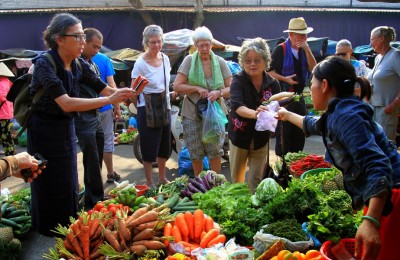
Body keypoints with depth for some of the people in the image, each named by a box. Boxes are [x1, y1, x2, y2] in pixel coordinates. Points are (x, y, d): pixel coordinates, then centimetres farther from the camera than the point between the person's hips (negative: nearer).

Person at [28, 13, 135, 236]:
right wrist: (109, 100, -36)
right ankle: (49, 239, 22)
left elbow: (105, 89, -1)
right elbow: (66, 103, -34)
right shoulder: (45, 63, -24)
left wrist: (124, 93, -24)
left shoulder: (79, 64, -2)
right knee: (50, 190, 5)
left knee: (69, 186, 15)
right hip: (45, 132, -6)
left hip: (67, 129, 7)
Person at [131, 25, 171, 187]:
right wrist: (141, 109, -8)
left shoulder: (165, 58, 3)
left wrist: (167, 101, 15)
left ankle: (162, 178, 34)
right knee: (149, 148, 2)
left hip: (164, 107, 6)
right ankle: (150, 183, 16)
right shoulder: (141, 63, -15)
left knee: (164, 146, 16)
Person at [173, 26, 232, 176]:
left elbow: (231, 88, 0)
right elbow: (177, 86, -6)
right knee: (195, 153, 9)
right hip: (192, 114, 0)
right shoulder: (189, 61, -3)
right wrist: (197, 88, -18)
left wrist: (219, 93, -21)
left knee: (215, 151, 2)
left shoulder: (220, 62, 1)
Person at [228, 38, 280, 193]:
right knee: (236, 179, 14)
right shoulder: (238, 80, -15)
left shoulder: (273, 84, -7)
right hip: (239, 136, -1)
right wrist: (254, 113, -52)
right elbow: (236, 105, -32)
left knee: (256, 180, 9)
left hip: (261, 138, 1)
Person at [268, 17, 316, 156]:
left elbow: (313, 69, -5)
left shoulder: (305, 50, 7)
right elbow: (269, 71, -9)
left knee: (300, 132, 12)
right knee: (284, 132, -1)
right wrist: (285, 79, -21)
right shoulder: (280, 50, -10)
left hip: (300, 96, 6)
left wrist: (307, 49, -14)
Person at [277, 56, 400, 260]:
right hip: (382, 197, 10)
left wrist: (370, 221, -38)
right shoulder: (337, 115, 13)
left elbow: (378, 166, -28)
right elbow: (312, 125, 39)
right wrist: (286, 115, 54)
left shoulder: (345, 115, -17)